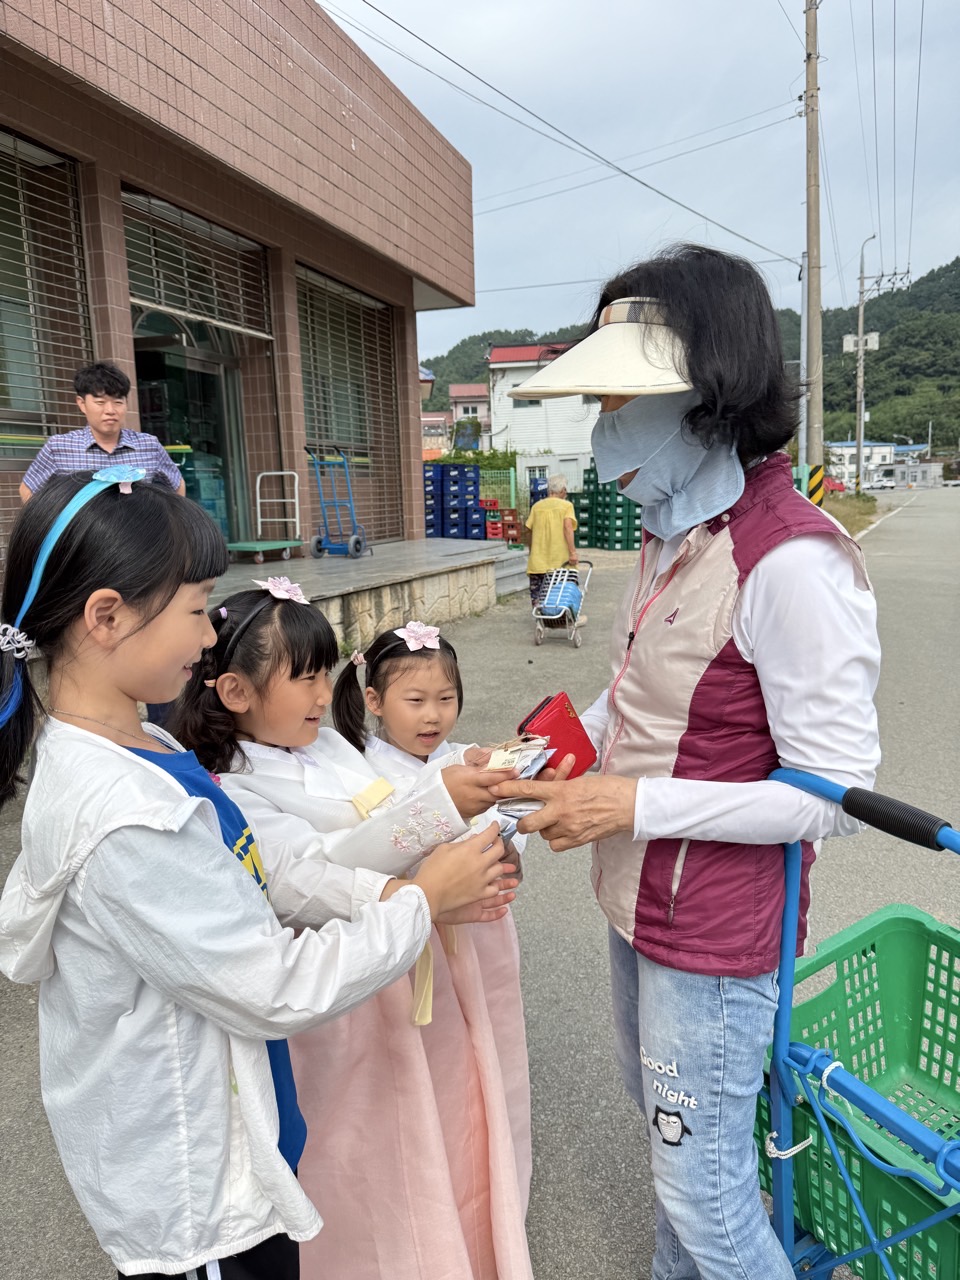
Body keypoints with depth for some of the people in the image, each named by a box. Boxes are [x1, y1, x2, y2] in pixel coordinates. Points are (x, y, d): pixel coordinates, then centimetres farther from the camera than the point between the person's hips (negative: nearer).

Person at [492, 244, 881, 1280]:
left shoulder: (788, 562, -27)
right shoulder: (669, 533, 2)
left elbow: (837, 795, -24)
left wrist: (638, 803, -24)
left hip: (715, 934, -9)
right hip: (640, 901, 9)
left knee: (701, 1181, 11)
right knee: (661, 1118, 30)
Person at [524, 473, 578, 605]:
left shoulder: (536, 506, 10)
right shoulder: (566, 505, 1)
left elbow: (529, 531, 10)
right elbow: (567, 527, -14)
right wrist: (573, 552, -19)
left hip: (538, 563, 3)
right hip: (560, 562, -2)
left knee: (538, 600, 5)